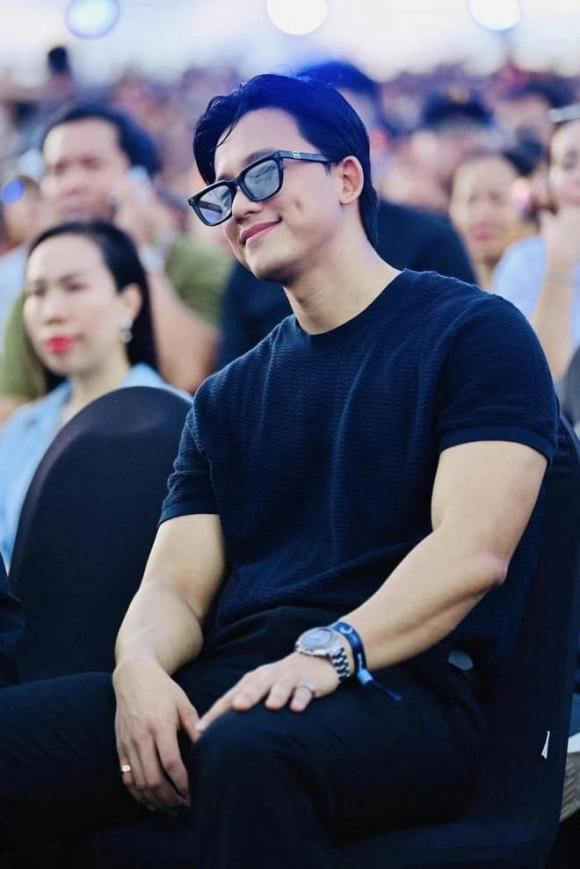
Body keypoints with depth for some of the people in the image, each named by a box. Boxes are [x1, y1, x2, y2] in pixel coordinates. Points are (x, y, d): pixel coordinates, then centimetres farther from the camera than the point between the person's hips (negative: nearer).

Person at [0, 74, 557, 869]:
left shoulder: (474, 334, 6)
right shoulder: (227, 398, 24)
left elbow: (474, 552, -8)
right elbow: (176, 585, 15)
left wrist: (327, 654, -22)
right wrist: (139, 665, -10)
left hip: (400, 688, -5)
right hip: (222, 683, 5)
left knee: (246, 750, -41)